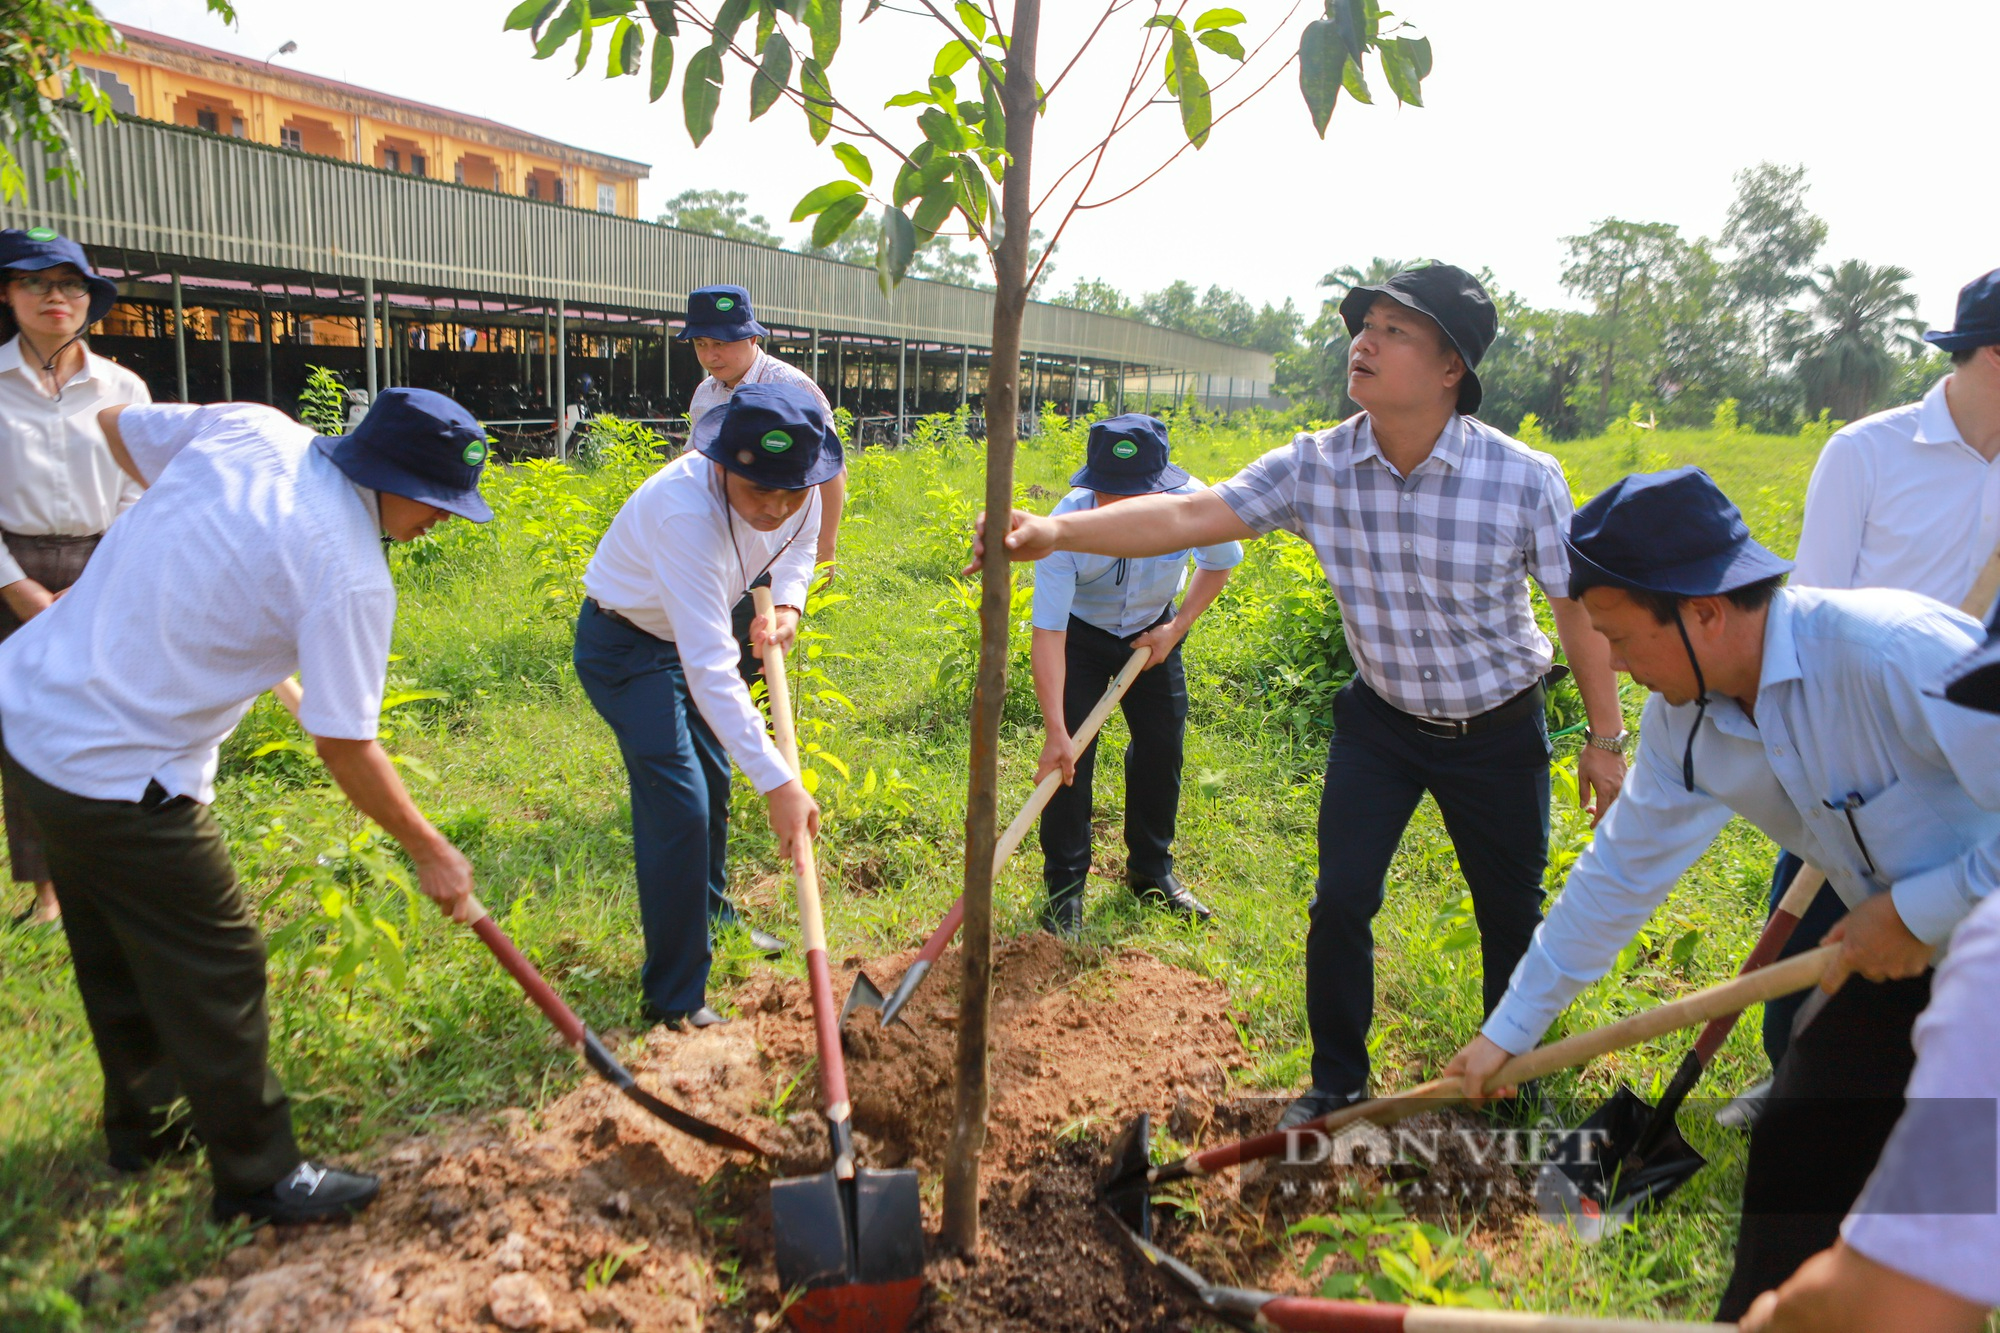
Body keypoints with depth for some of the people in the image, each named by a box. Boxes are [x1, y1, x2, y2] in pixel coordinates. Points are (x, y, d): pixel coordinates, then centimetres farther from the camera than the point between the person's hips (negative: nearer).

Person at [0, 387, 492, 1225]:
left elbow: (117, 423, 16)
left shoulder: (249, 428, -3)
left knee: (115, 948, 24)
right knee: (216, 969, 5)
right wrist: (431, 854, -4)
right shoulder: (351, 575, -22)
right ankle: (257, 1178, 22)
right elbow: (345, 748, -17)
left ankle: (145, 1124, 46)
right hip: (121, 772, -9)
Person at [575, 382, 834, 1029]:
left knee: (713, 786, 21)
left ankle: (712, 922, 47)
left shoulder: (799, 493, -18)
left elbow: (800, 543, 9)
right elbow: (708, 667, -45)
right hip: (624, 644, -8)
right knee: (677, 808, -16)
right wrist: (777, 783, -47)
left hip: (688, 633, 8)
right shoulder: (686, 512, -41)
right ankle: (675, 1000, -3)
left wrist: (785, 604, -14)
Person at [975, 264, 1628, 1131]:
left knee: (1511, 913, 13)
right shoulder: (1315, 468, -16)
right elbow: (1188, 517, -23)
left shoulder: (1526, 480, -21)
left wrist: (1606, 738, -3)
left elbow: (1581, 610, -9)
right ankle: (1337, 1083, 20)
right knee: (1340, 902, -3)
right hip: (1380, 722, 1)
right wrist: (1056, 531, -35)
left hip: (1499, 732, -1)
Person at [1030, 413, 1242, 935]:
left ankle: (1152, 871, 28)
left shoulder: (1191, 502, -30)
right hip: (1081, 634, -3)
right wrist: (1055, 731, -38)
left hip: (1153, 632, 3)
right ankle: (1064, 885, 6)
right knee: (1069, 758, -10)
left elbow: (1221, 561, -5)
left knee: (1162, 751, 7)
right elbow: (1048, 634, -35)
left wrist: (1178, 626, -14)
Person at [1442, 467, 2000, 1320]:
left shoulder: (1900, 655, -32)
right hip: (1908, 961, 6)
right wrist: (1509, 1030, 6)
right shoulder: (1684, 719, -9)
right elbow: (1618, 875, 1)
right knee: (1796, 1150, 9)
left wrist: (1917, 910, -24)